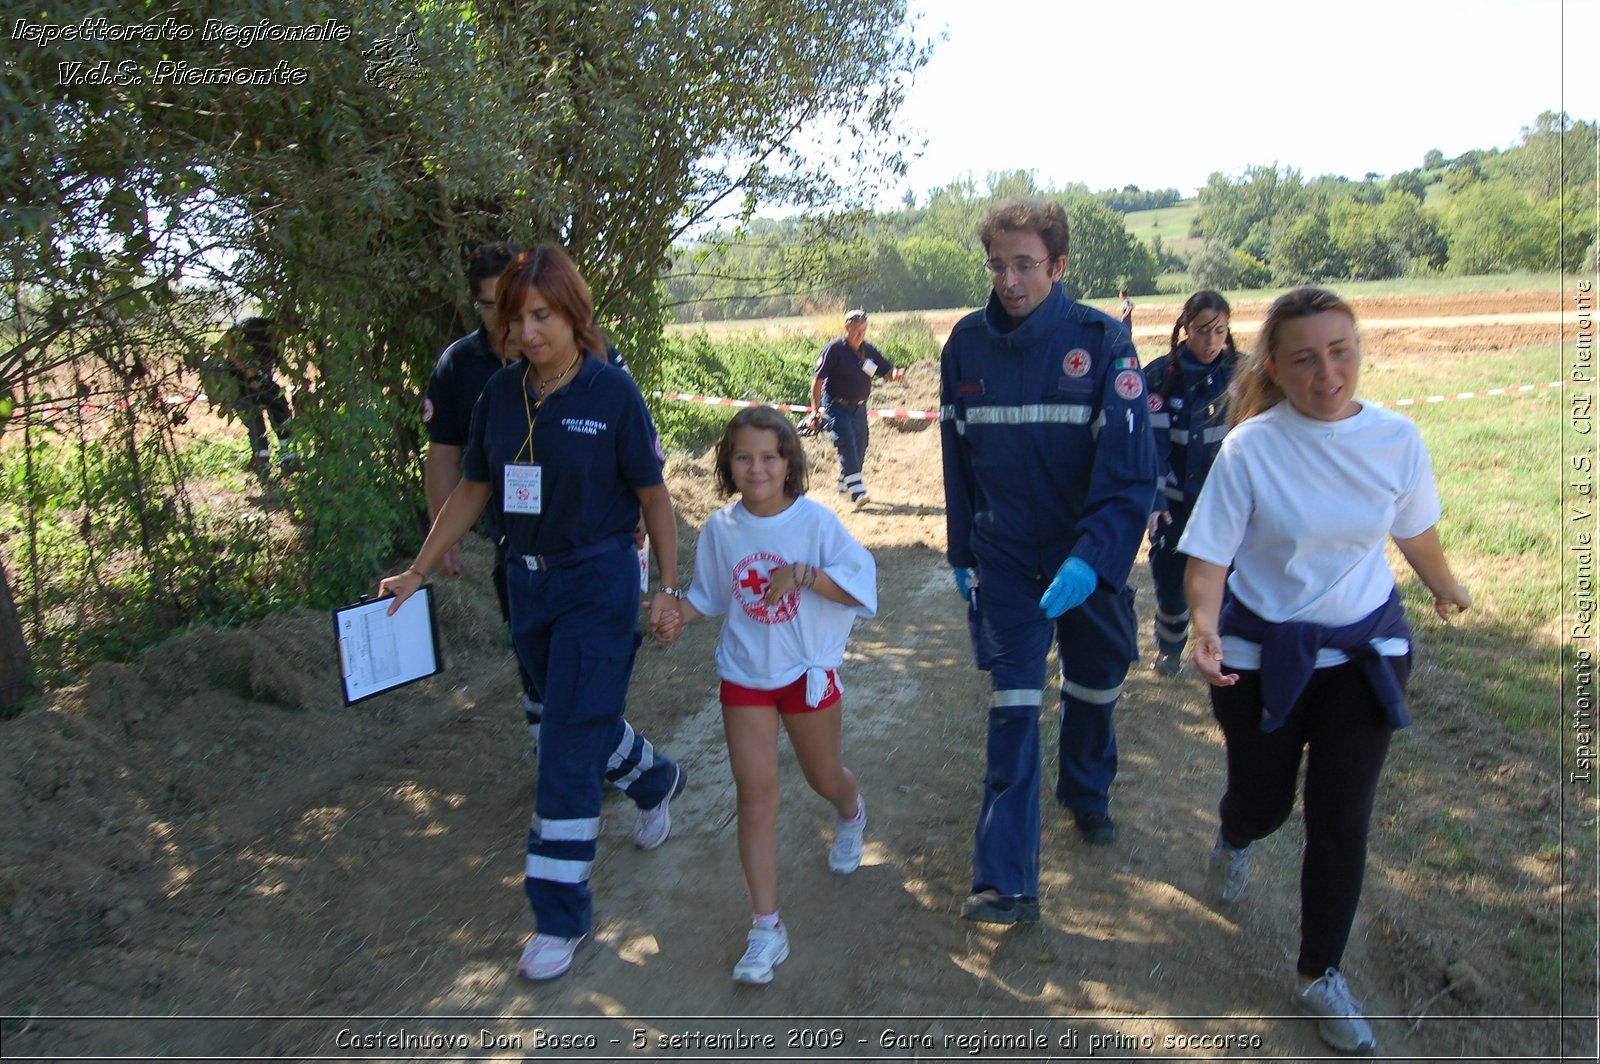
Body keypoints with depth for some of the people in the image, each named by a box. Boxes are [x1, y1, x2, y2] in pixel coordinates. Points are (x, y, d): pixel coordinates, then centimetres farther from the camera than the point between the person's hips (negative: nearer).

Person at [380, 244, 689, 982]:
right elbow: (472, 490, 9)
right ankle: (656, 782, 52)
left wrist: (669, 589, -5)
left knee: (570, 751, -4)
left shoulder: (611, 392, -12)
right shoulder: (501, 393, 1)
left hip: (599, 583, -5)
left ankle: (561, 916, 11)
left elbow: (652, 493, -6)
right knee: (580, 720, 21)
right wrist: (416, 572, 7)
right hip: (526, 583, 6)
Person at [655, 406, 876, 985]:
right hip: (744, 677, 2)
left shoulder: (815, 520, -14)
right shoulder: (720, 529, -4)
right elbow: (708, 594, 9)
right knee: (755, 793, -2)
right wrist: (678, 615, -11)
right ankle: (766, 928, 5)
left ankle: (850, 813, 59)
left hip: (807, 671, -1)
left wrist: (803, 573, -29)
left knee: (823, 775, 19)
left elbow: (860, 585, -15)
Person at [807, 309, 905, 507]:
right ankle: (856, 490, -18)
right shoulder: (833, 350, -10)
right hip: (838, 407, -6)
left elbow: (886, 370, 8)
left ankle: (844, 485, 30)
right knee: (847, 446, -15)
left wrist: (895, 374, -18)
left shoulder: (869, 351, 6)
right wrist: (816, 409, -12)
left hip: (859, 408, 6)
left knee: (859, 449, 12)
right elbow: (818, 379, -9)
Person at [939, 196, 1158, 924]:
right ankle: (1005, 882, 1)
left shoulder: (1101, 343, -14)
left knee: (1094, 689, 19)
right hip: (1005, 558, 1)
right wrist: (962, 554, 8)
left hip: (1090, 558, 0)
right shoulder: (966, 344, -4)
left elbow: (1131, 469, -19)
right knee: (1013, 711, -4)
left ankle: (1088, 795, 48)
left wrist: (1091, 561, -31)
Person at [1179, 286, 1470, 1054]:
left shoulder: (1397, 438, -8)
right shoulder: (1250, 446, -18)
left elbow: (1416, 530, 11)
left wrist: (1446, 590, 26)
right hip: (1262, 654, -2)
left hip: (1364, 650, 2)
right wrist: (1205, 628, -34)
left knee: (1342, 817, 4)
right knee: (1263, 800, 12)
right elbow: (1208, 554, -17)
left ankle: (1319, 976, 25)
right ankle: (1234, 840, 53)